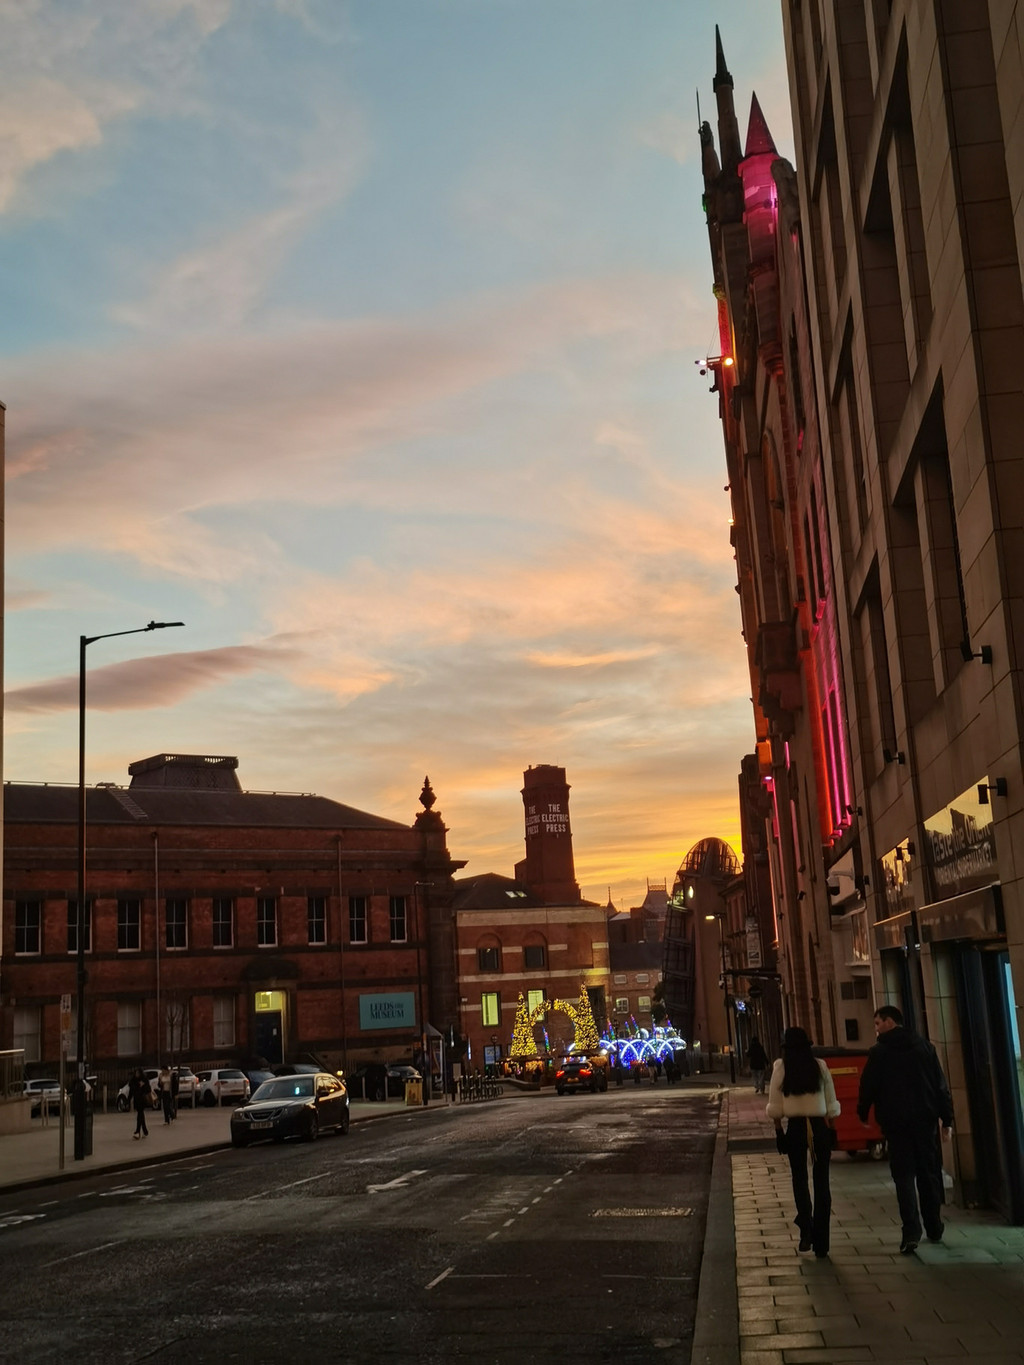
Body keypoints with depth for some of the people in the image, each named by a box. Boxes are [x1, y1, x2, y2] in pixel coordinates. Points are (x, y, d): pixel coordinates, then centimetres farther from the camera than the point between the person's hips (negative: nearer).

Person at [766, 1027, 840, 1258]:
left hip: (795, 1127, -1)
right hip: (820, 1127, 1)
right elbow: (831, 1103, 4)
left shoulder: (781, 1068, -4)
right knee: (821, 1182, 7)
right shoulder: (820, 1066, 0)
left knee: (799, 1179, 16)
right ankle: (821, 1244, 6)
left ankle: (806, 1227, -1)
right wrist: (831, 1130, 12)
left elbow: (775, 1106, -2)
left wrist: (778, 1129, 7)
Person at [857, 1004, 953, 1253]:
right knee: (929, 1172, 14)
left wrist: (862, 1113, 13)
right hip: (925, 1119, 3)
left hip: (896, 1122, -3)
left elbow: (868, 1086, -3)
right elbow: (941, 1085, 4)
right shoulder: (923, 1046, 7)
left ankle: (911, 1232, -13)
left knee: (904, 1176, -2)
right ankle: (934, 1228, 23)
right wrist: (946, 1119, 6)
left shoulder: (879, 1052, -3)